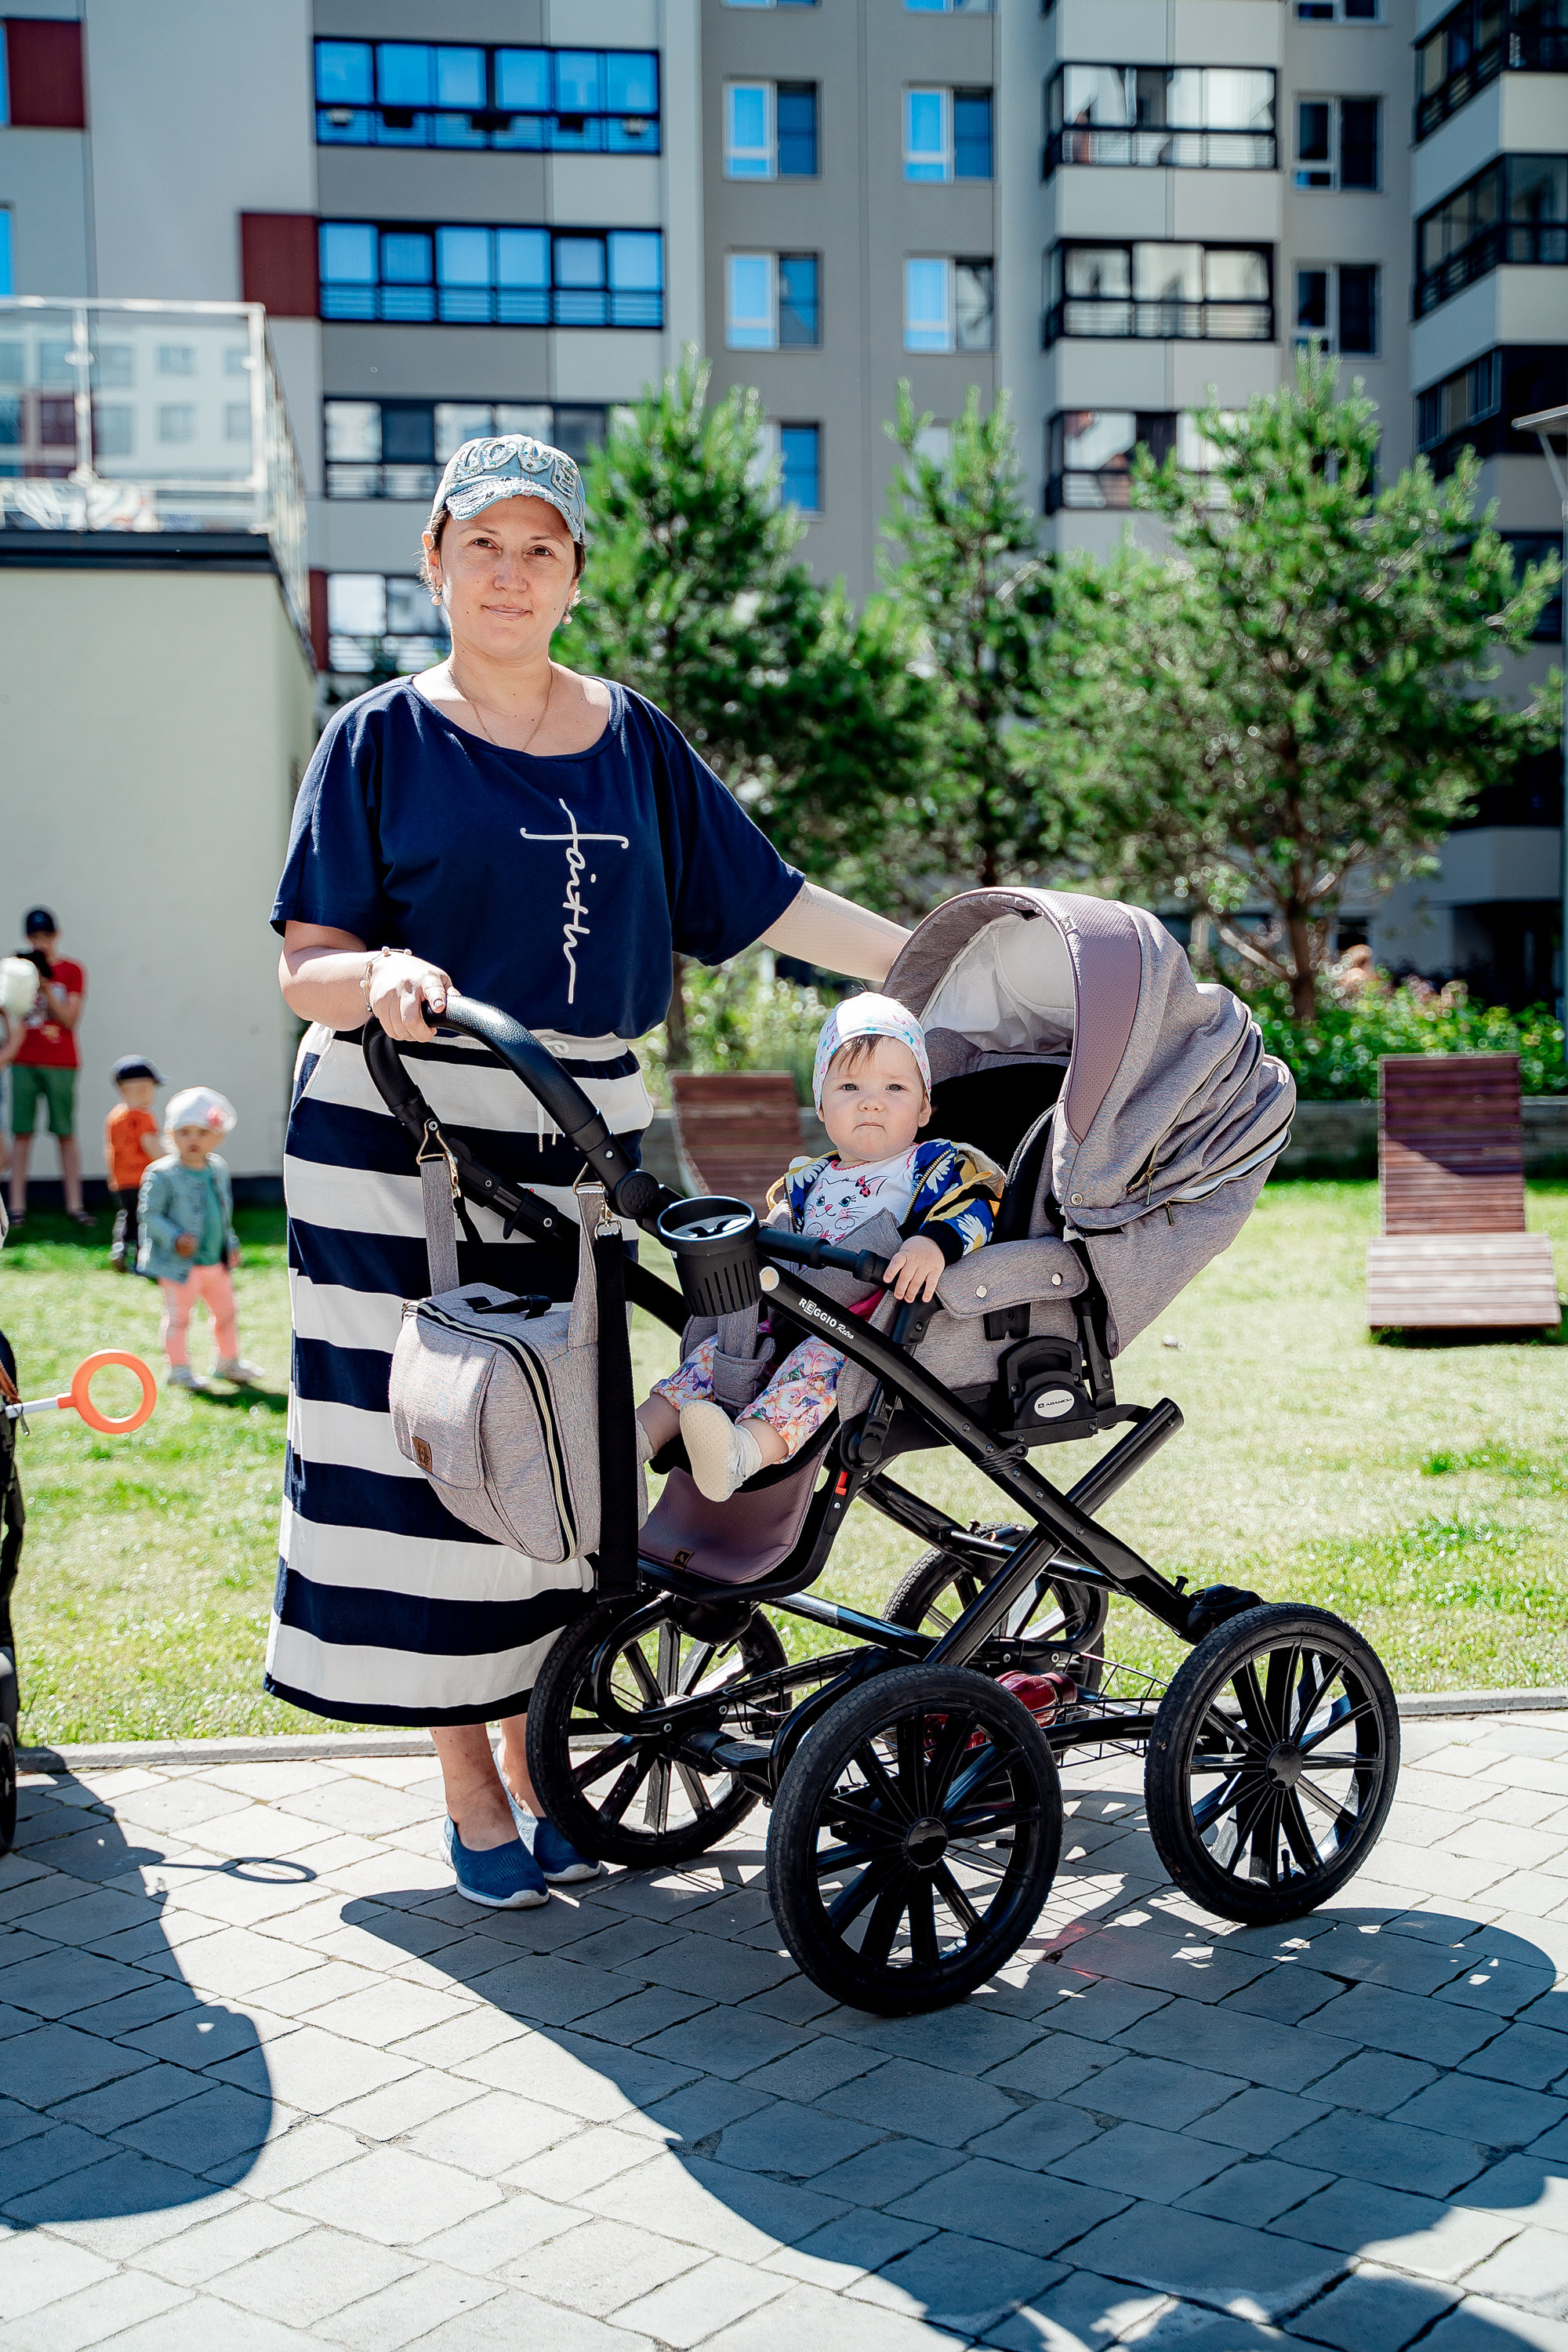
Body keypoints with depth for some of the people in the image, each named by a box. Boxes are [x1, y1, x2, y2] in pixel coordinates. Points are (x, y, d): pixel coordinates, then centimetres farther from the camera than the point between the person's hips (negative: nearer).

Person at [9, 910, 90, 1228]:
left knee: (66, 1133, -1)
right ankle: (17, 1205, 0)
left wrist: (46, 987, -15)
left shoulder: (71, 971, 3)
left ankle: (74, 1204, 1)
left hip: (61, 1063, -1)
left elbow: (70, 1019, -5)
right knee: (22, 1132, -1)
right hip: (24, 1061, 2)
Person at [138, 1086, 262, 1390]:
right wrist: (175, 1238, -27)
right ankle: (178, 1368, 15)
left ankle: (228, 1362, 34)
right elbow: (149, 1214, -16)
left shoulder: (218, 1171, 6)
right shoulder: (162, 1175, -15)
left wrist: (231, 1244, 15)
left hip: (217, 1263, 7)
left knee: (226, 1312, 17)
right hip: (180, 1264, -7)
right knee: (178, 1317, 3)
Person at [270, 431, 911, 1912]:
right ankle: (469, 1787, 12)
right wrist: (383, 977, -26)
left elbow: (767, 900, 14)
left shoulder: (630, 738, 11)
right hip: (403, 1137, -3)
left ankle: (534, 1758, 21)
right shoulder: (383, 737, 1)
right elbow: (305, 969, -4)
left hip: (579, 1137, 3)